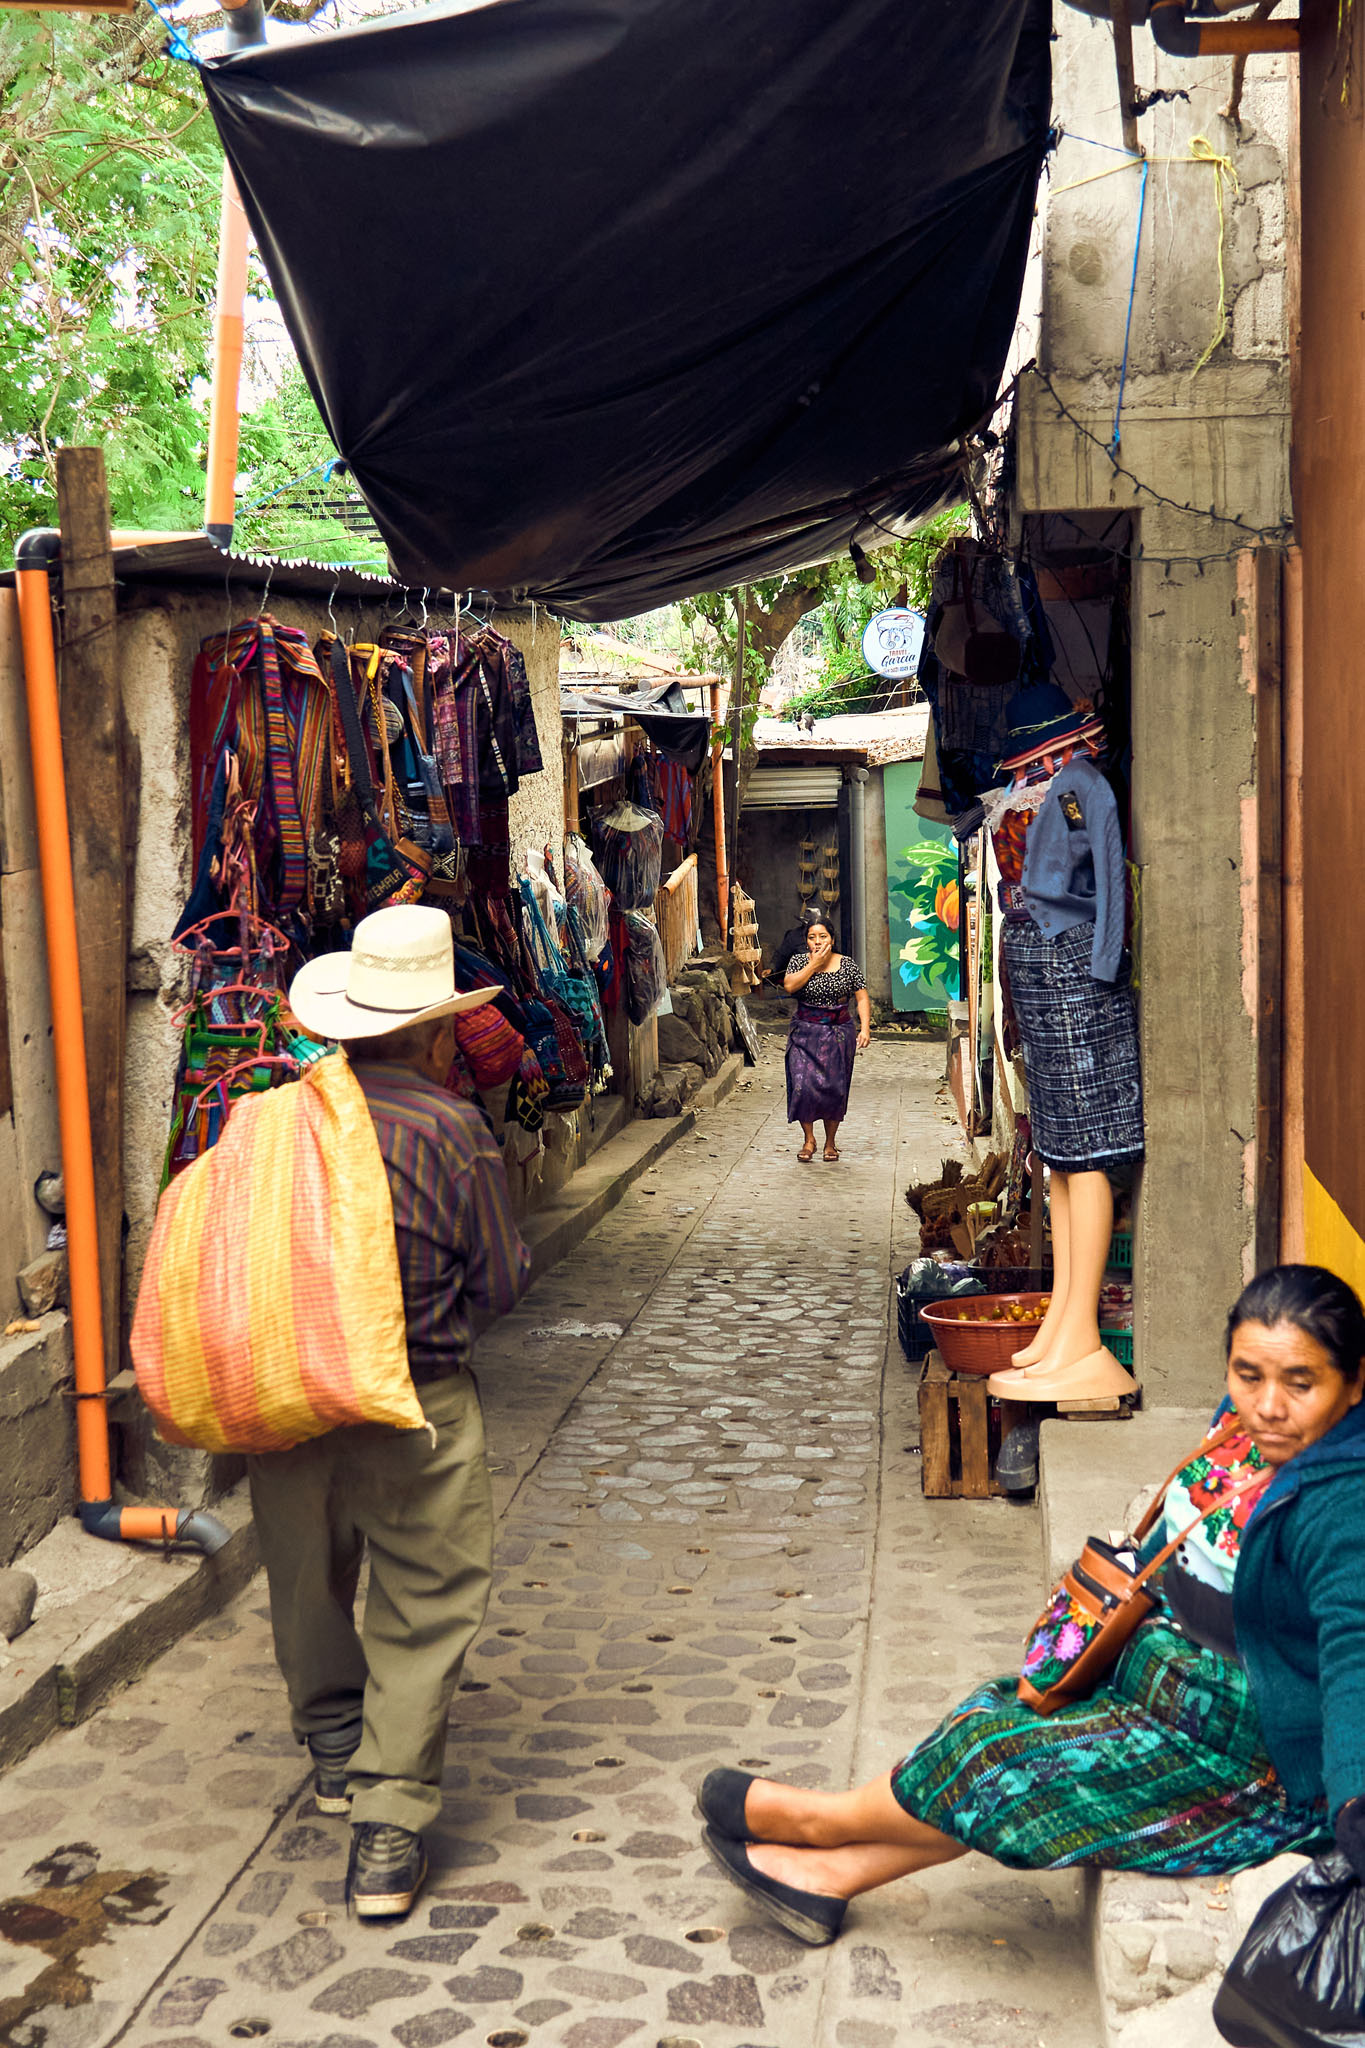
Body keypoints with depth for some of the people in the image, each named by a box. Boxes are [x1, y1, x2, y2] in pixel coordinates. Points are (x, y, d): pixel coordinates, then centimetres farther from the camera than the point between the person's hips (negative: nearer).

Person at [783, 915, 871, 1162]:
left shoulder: (847, 965, 2)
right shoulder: (798, 961, 3)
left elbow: (862, 998, 1)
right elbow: (789, 986, -15)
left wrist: (865, 1028, -11)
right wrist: (814, 965, -14)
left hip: (839, 1033, 0)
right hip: (805, 1031, 0)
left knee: (835, 1088, 1)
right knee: (803, 1084, -11)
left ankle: (830, 1142, 17)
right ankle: (808, 1139, 5)